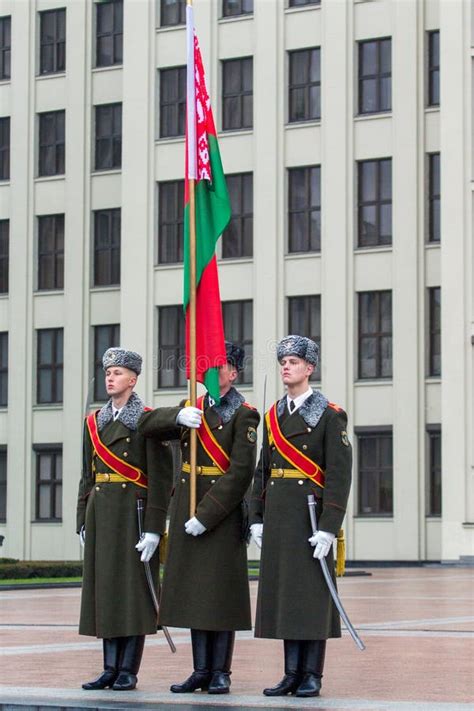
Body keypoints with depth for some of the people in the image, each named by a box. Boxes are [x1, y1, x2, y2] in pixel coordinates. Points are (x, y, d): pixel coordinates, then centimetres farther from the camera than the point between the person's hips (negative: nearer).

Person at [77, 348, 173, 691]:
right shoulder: (94, 422, 14)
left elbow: (161, 478, -9)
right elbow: (88, 475, 16)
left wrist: (154, 529, -14)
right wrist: (83, 521, 10)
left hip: (134, 513, -6)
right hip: (101, 514, 6)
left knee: (133, 588, -3)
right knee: (104, 587, 6)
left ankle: (129, 671, 1)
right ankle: (111, 668, 11)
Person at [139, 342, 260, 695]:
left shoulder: (244, 414, -7)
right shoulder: (193, 409, 13)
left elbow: (241, 473, -15)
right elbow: (148, 425, 3)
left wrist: (205, 516, -19)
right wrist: (178, 416, -18)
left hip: (223, 510, -6)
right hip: (186, 509, 6)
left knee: (220, 592, -2)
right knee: (193, 590, 7)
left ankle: (220, 672, 4)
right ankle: (201, 671, 13)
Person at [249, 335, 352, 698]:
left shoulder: (330, 415, -5)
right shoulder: (274, 415, 13)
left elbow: (339, 475, -11)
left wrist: (329, 528, -16)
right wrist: (257, 518, 9)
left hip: (310, 513, -6)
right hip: (277, 515, 6)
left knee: (312, 594, -2)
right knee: (284, 592, 7)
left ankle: (312, 676, 4)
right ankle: (292, 673, 12)